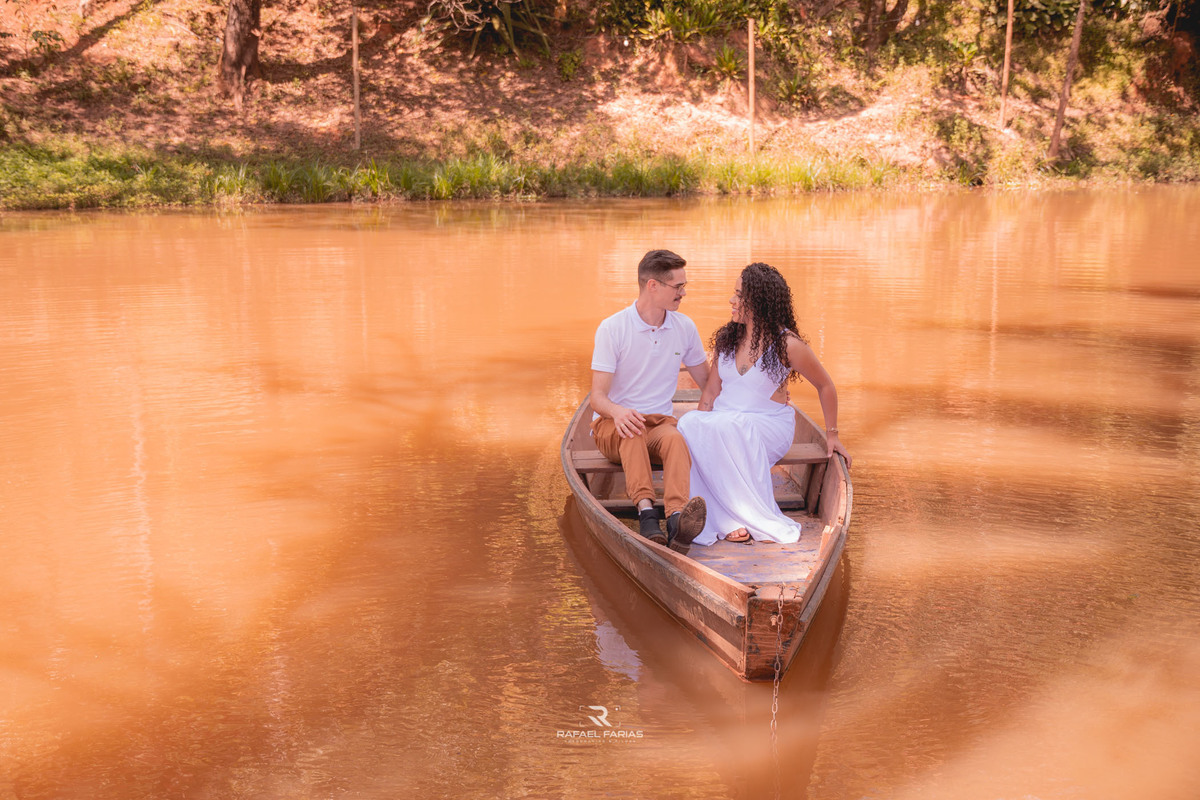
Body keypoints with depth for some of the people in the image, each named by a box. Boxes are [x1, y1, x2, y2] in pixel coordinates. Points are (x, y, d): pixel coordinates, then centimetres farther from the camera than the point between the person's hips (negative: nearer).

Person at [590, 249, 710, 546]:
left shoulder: (685, 328, 6)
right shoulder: (612, 328, -8)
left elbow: (707, 383, 19)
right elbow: (597, 396, -13)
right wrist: (618, 411, -36)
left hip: (661, 421, 2)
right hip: (612, 423, -2)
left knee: (675, 437, -35)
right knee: (633, 432, -39)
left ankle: (677, 517, -59)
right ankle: (646, 513, -56)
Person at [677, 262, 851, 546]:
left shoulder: (787, 345, -9)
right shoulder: (726, 338, 7)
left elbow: (825, 386, 4)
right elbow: (710, 394, 8)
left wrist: (831, 434, 7)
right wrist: (698, 427, -9)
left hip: (770, 425, -4)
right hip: (723, 424, 5)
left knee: (728, 427, -39)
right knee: (688, 424, -31)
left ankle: (764, 521, -31)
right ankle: (730, 522, -34)